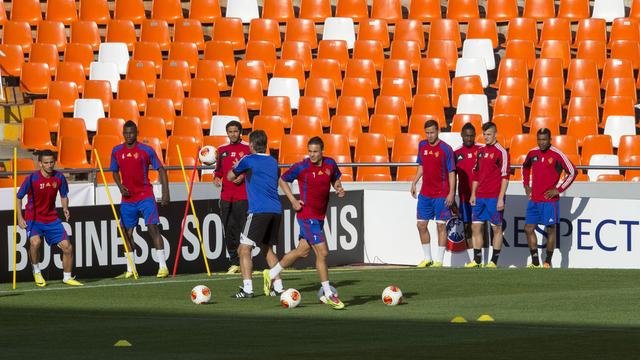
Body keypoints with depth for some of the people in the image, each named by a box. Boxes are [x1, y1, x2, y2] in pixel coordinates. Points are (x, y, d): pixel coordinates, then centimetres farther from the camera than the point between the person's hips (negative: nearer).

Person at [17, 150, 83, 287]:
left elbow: (64, 196, 12)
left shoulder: (59, 178, -5)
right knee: (35, 241, -32)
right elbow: (19, 197, -4)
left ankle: (67, 277, 20)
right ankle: (36, 271, -6)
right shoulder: (32, 179, -15)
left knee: (67, 247, -2)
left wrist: (65, 208, -9)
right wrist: (20, 218, -12)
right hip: (33, 218, -4)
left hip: (51, 219, 4)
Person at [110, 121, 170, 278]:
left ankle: (163, 267, -13)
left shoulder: (146, 150, -5)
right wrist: (120, 186, -1)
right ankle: (130, 270, 16)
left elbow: (161, 169, 0)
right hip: (127, 198, 4)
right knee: (127, 232, 7)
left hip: (145, 196, -4)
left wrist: (165, 192, -7)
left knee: (153, 228, -12)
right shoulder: (117, 151, 6)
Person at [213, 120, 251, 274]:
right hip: (226, 196, 5)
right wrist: (216, 178, 1)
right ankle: (234, 262, 11)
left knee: (241, 228, -9)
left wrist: (243, 176, -15)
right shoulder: (222, 149, 14)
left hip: (242, 196, -5)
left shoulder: (247, 148, 0)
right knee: (228, 229, 4)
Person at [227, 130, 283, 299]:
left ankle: (247, 289, -17)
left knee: (244, 249, -5)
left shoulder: (248, 160, -1)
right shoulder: (273, 162, 17)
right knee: (268, 249, 21)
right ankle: (278, 286, 16)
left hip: (259, 212, -7)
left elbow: (230, 177, 12)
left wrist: (235, 166, 36)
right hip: (276, 211, 7)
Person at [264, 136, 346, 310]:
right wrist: (293, 201, -8)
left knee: (302, 251, 17)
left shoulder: (330, 164, 1)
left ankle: (271, 273, 35)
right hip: (307, 215, -7)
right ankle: (329, 295, -4)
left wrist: (339, 188, -2)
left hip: (320, 216, 7)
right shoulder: (302, 167, -14)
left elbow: (335, 179, 20)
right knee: (322, 252, -11)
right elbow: (282, 180, 0)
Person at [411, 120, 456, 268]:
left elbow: (451, 172, -9)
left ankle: (439, 260, 3)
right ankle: (427, 258, 17)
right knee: (421, 225, 6)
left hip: (441, 195, -6)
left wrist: (451, 193, -14)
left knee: (441, 226, -2)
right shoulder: (422, 146, 7)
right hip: (425, 193, 6)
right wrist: (414, 183, 11)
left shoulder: (445, 149, -10)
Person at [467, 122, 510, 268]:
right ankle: (477, 260, 11)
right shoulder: (481, 151, 14)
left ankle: (494, 261, 5)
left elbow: (505, 177, -10)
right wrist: (473, 194, 13)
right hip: (480, 196, 7)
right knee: (476, 227, 5)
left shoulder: (501, 152, -7)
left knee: (496, 228, 1)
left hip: (494, 197, -7)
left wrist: (501, 198, -15)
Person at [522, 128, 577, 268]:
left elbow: (573, 172, -7)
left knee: (551, 230, 2)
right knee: (529, 228, 2)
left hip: (550, 200, -5)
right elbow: (525, 167, 28)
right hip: (534, 199, 5)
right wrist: (526, 185, 16)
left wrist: (558, 189, -9)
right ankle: (535, 262, 10)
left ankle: (548, 261, 11)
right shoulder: (532, 153, 7)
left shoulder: (557, 155, -9)